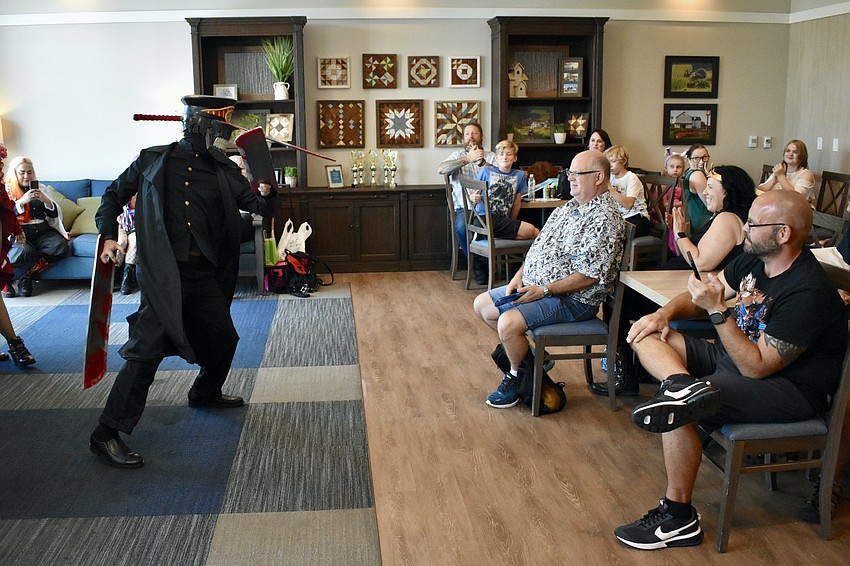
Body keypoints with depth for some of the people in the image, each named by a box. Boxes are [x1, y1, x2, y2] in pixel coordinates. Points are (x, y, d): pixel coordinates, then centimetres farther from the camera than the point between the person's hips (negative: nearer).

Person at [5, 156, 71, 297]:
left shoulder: (40, 189, 20)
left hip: (42, 231, 4)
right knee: (23, 252, -39)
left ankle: (28, 276, -20)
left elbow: (55, 214, 13)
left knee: (62, 247, -29)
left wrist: (45, 200, -5)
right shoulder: (7, 191, 9)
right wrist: (22, 201, -17)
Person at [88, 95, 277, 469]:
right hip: (163, 274, -5)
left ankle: (205, 393, 45)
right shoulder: (153, 160, 3)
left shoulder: (223, 170, 9)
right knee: (148, 349, -12)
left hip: (205, 273, 5)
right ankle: (107, 435, -4)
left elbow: (261, 208, 4)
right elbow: (114, 194, 13)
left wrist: (265, 194, -19)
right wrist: (108, 234, 0)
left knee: (223, 338, 16)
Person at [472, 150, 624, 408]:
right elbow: (538, 246, 16)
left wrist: (544, 290, -22)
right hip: (533, 287, 10)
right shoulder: (567, 208, 11)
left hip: (573, 300, -10)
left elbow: (589, 276, -24)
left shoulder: (605, 218, -18)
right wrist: (520, 276, 0)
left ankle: (516, 377, 1)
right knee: (481, 305, 11)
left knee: (509, 322, -28)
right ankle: (523, 355, 20)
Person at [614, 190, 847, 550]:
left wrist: (718, 311, -30)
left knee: (681, 410, -30)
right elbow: (701, 296, 15)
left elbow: (756, 367, -27)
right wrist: (666, 312, -5)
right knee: (646, 334, -1)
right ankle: (682, 385, -33)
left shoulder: (807, 294, -25)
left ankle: (679, 518, -15)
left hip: (790, 389, -9)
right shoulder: (755, 259, 2)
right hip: (738, 356, 10)